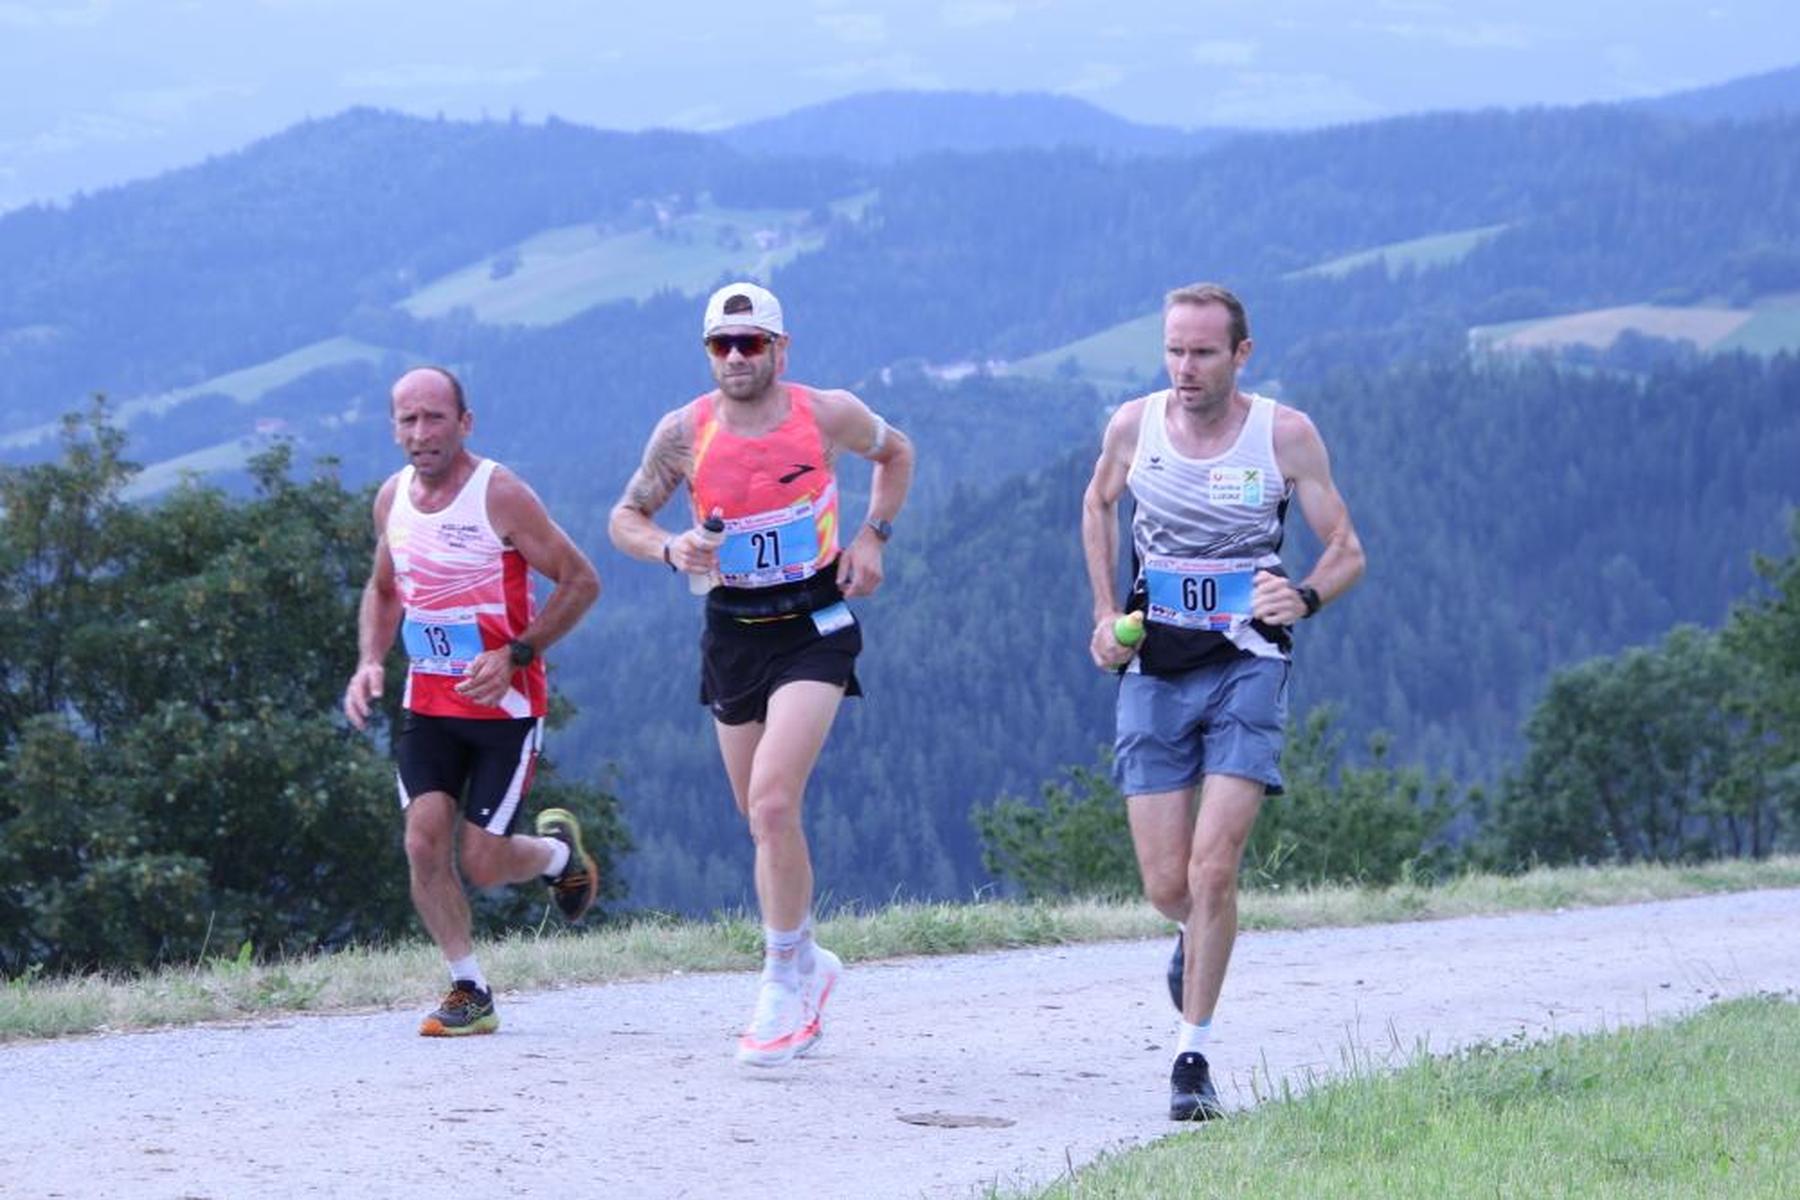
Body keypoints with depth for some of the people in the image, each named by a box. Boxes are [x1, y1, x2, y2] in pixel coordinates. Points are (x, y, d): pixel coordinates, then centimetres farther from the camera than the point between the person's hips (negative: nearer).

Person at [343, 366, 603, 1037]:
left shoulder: (499, 495, -15)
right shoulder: (392, 499, 4)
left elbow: (580, 582, -11)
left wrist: (515, 655, -20)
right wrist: (369, 661, 3)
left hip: (505, 705, -5)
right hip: (429, 702, 5)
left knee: (481, 863, -5)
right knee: (424, 840, -11)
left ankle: (559, 851, 29)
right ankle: (469, 991, 2)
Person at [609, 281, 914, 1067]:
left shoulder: (827, 414, -6)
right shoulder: (684, 431, -5)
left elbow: (896, 453, 14)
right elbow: (625, 518, 5)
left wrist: (873, 534, 1)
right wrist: (670, 548, -16)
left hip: (814, 627, -3)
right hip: (732, 631, 3)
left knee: (772, 802, -20)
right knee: (764, 821, 11)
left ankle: (784, 980, -9)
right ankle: (804, 966, 33)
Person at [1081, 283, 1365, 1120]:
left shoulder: (1285, 435, -7)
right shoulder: (1133, 426, -1)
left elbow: (1346, 550, 0)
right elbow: (1099, 504, 21)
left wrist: (1306, 598, -22)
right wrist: (1105, 614, 9)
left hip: (1247, 668, -2)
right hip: (1154, 673, 2)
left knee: (1213, 868, -16)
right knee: (1166, 887, 1)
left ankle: (1193, 1054, -5)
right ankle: (1198, 937, 38)